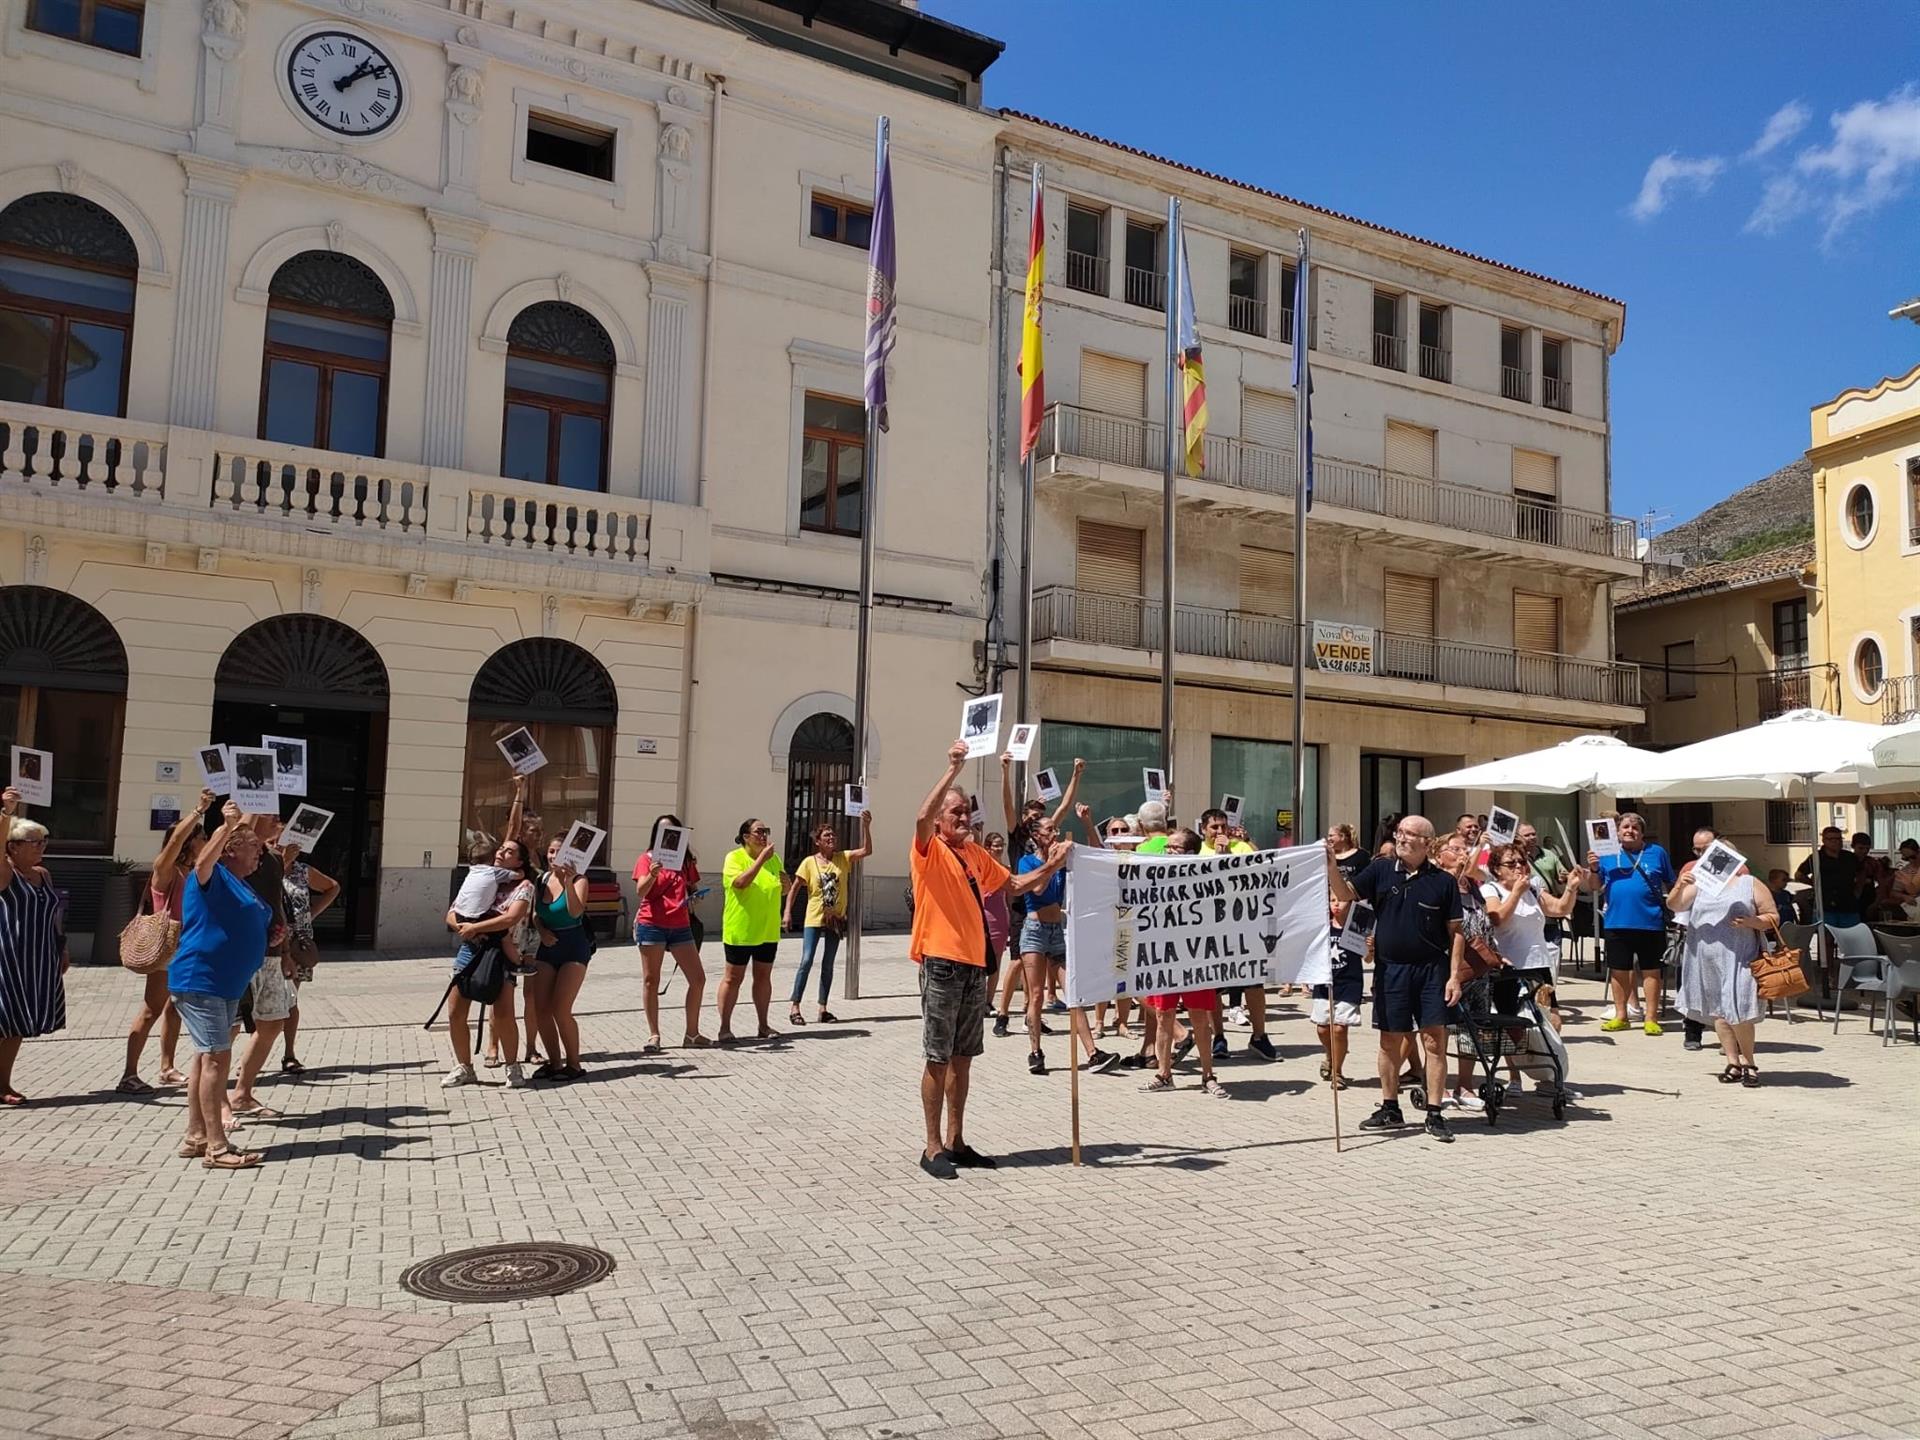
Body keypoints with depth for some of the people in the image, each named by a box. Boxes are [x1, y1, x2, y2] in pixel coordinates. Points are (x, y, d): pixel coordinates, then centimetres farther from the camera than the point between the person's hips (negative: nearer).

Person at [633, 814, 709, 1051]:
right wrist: (652, 874, -32)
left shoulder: (686, 860, 10)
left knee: (698, 979, 2)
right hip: (652, 925, -4)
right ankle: (654, 1036, 9)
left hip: (680, 926, 4)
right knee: (651, 981, 2)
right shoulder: (647, 859, -2)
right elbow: (640, 891, -13)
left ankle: (692, 1034, 14)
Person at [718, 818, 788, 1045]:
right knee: (733, 978, 2)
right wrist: (761, 859, -27)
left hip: (768, 930, 6)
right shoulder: (735, 857, -9)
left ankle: (763, 1025, 21)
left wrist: (785, 884, -7)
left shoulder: (774, 858, 7)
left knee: (763, 977, 12)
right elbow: (741, 883, -27)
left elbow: (782, 891, 17)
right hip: (740, 930, -5)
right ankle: (725, 1027, 7)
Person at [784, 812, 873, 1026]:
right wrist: (788, 912, -11)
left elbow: (866, 850, -12)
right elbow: (794, 888, -2)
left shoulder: (843, 858, 1)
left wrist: (866, 825, -22)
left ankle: (823, 1008, 16)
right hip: (814, 920, -3)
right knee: (806, 962, -8)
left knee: (828, 964, 9)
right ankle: (794, 1006, 0)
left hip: (836, 920, 3)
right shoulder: (809, 862, -5)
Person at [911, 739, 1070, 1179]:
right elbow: (922, 818, -28)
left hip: (975, 965, 7)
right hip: (941, 964, -7)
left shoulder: (976, 854, 14)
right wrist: (953, 770, -32)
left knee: (963, 1057, 12)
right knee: (938, 1058, -2)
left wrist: (1049, 867, 8)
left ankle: (955, 1142, 22)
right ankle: (933, 1147, 6)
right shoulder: (929, 851, -7)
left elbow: (1014, 884, 24)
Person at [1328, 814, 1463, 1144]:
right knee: (1390, 1041, 10)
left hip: (1431, 969, -2)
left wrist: (1454, 975, -6)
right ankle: (1390, 1109, 23)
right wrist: (1330, 864, -20)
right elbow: (1345, 894, -4)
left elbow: (1455, 932, 0)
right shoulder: (1381, 870, 3)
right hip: (1390, 969, 2)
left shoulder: (1443, 881, -1)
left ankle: (1434, 1114, 8)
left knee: (1434, 1041, -2)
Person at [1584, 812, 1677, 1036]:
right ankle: (1621, 1015, 21)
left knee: (1650, 970, 4)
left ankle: (1651, 1017, 11)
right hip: (1616, 922, 2)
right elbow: (1594, 887, 9)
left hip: (1650, 923, -2)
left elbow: (1671, 885, 10)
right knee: (1618, 970, 9)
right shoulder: (1607, 854, 9)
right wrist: (1593, 869, -9)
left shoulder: (1656, 853, 5)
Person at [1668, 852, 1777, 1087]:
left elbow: (1774, 917, 6)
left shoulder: (1751, 885, 7)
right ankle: (1733, 1063, 16)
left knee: (1738, 1011, -9)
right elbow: (1674, 905, 5)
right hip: (1706, 960, 3)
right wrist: (1680, 886, -14)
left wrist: (1751, 922, -13)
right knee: (1719, 1012, 6)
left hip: (1739, 959, -3)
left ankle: (1748, 1062, 9)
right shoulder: (1699, 883, 14)